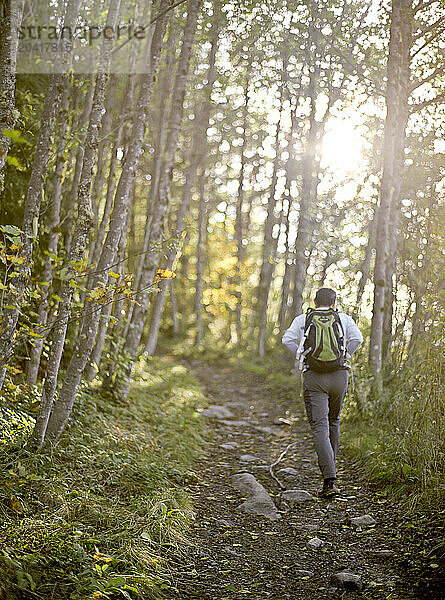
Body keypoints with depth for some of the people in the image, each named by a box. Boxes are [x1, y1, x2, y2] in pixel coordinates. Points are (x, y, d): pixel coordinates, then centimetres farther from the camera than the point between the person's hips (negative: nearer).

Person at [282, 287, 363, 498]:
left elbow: (288, 339, -4)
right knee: (333, 421, 23)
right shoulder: (344, 319, 10)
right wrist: (345, 357, 8)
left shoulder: (302, 319, 10)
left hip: (313, 378, -2)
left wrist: (302, 358, 9)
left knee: (319, 427, -6)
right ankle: (328, 469, 35)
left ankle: (330, 481, -18)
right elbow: (357, 338, -6)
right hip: (339, 375, 2)